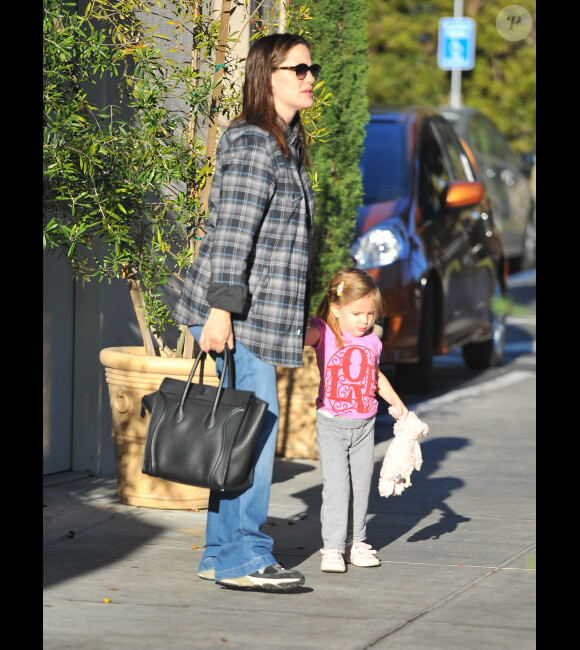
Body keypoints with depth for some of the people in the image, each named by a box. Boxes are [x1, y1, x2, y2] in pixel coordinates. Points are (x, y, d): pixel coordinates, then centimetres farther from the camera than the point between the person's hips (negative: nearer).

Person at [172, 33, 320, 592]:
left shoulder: (285, 144, 18)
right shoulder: (252, 144, -13)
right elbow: (232, 232, -19)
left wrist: (297, 316, 24)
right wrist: (221, 309, -23)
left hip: (257, 313, 10)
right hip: (235, 313, -10)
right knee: (254, 428, -9)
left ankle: (222, 554, 16)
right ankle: (244, 558, -6)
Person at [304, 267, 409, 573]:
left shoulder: (372, 341, 6)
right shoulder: (324, 333, -9)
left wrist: (396, 402, 27)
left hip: (364, 425, 5)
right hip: (332, 424, -5)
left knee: (361, 484, 9)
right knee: (337, 486, -11)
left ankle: (355, 542, 20)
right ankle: (332, 547, -8)